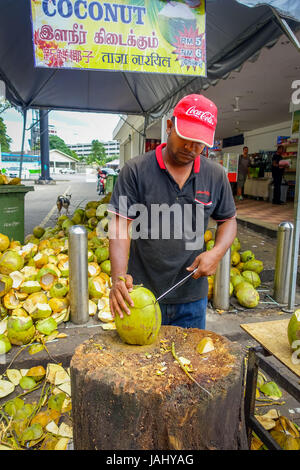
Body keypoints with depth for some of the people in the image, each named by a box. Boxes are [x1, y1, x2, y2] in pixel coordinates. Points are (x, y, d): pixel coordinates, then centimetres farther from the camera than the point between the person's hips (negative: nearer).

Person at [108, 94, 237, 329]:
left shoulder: (216, 175, 1)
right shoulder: (136, 170, -8)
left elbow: (228, 219, 12)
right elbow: (120, 224, -13)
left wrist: (217, 252, -7)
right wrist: (119, 277, -24)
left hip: (192, 294, 3)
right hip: (142, 292, -2)